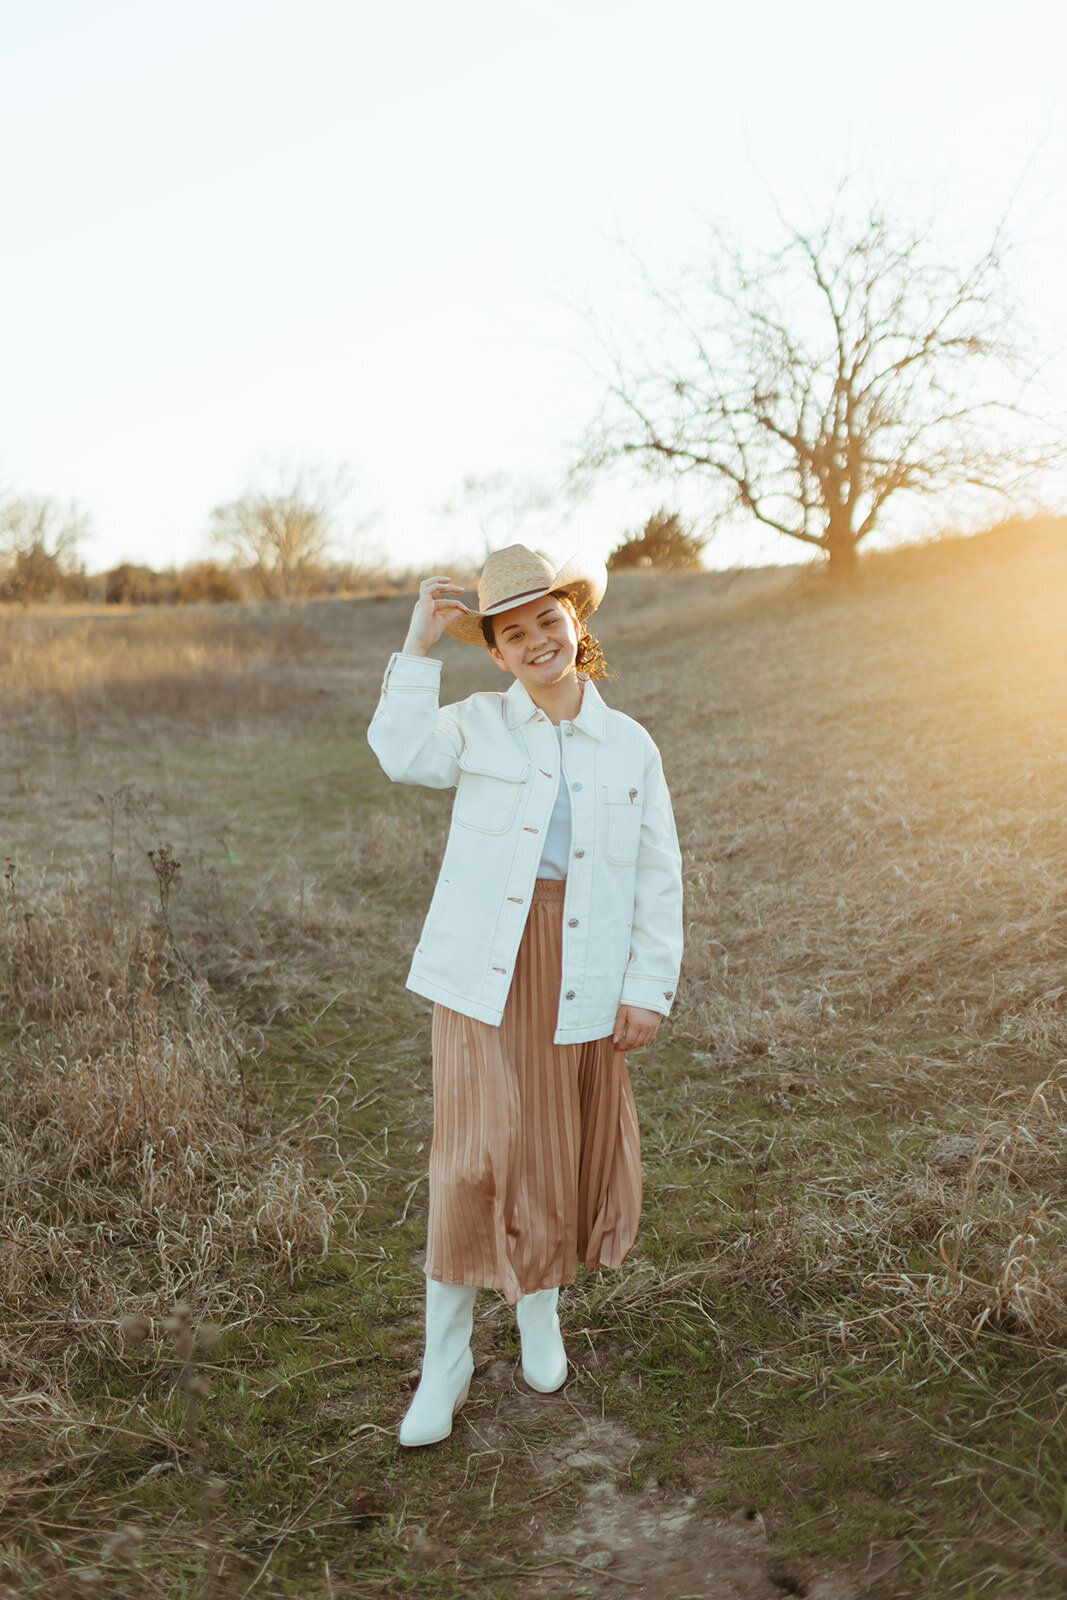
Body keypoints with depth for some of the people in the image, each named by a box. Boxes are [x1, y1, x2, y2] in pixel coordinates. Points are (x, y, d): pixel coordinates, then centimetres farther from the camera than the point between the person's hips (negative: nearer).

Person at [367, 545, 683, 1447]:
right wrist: (421, 645, -16)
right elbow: (403, 754, -18)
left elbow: (659, 878, 7)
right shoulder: (479, 726, 3)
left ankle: (540, 1307, 40)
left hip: (583, 977, 2)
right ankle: (446, 1363, 12)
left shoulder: (629, 746, 6)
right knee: (477, 1153, -7)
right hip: (485, 969, -2)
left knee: (565, 1150, 12)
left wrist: (649, 989, 0)